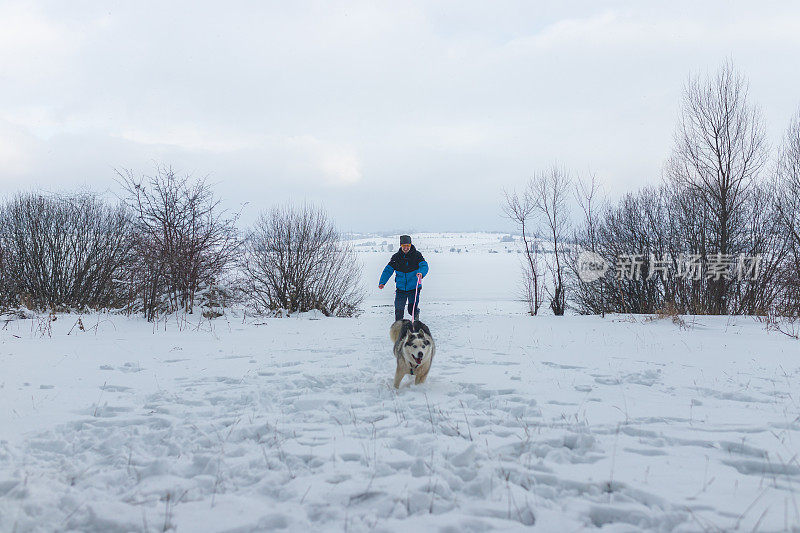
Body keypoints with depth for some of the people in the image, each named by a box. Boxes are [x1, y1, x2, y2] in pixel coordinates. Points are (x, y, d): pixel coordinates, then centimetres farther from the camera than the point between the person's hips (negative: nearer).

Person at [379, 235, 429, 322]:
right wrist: (382, 282, -16)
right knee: (398, 310, -4)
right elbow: (388, 270, -2)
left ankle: (416, 314, 31)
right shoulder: (396, 257, 1)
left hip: (414, 288, -2)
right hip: (401, 288, 2)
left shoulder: (416, 255, -6)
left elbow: (424, 266, -18)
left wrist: (421, 273, -41)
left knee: (412, 309, -4)